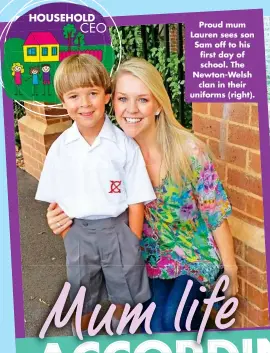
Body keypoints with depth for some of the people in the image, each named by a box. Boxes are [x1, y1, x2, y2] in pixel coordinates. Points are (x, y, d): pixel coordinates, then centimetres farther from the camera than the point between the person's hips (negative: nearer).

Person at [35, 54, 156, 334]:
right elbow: (56, 200, 1)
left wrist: (133, 244, -8)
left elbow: (136, 201, -9)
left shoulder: (124, 144, -13)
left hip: (118, 229, -1)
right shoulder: (60, 148, -6)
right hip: (78, 233, 2)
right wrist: (70, 236, -2)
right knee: (82, 300, 22)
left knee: (123, 297, 18)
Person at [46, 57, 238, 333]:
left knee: (173, 318, -20)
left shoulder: (189, 150, -21)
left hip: (196, 256, -2)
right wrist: (67, 220, -23)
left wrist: (230, 271, -4)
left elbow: (216, 216, -12)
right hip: (152, 258, 3)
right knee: (155, 328, -10)